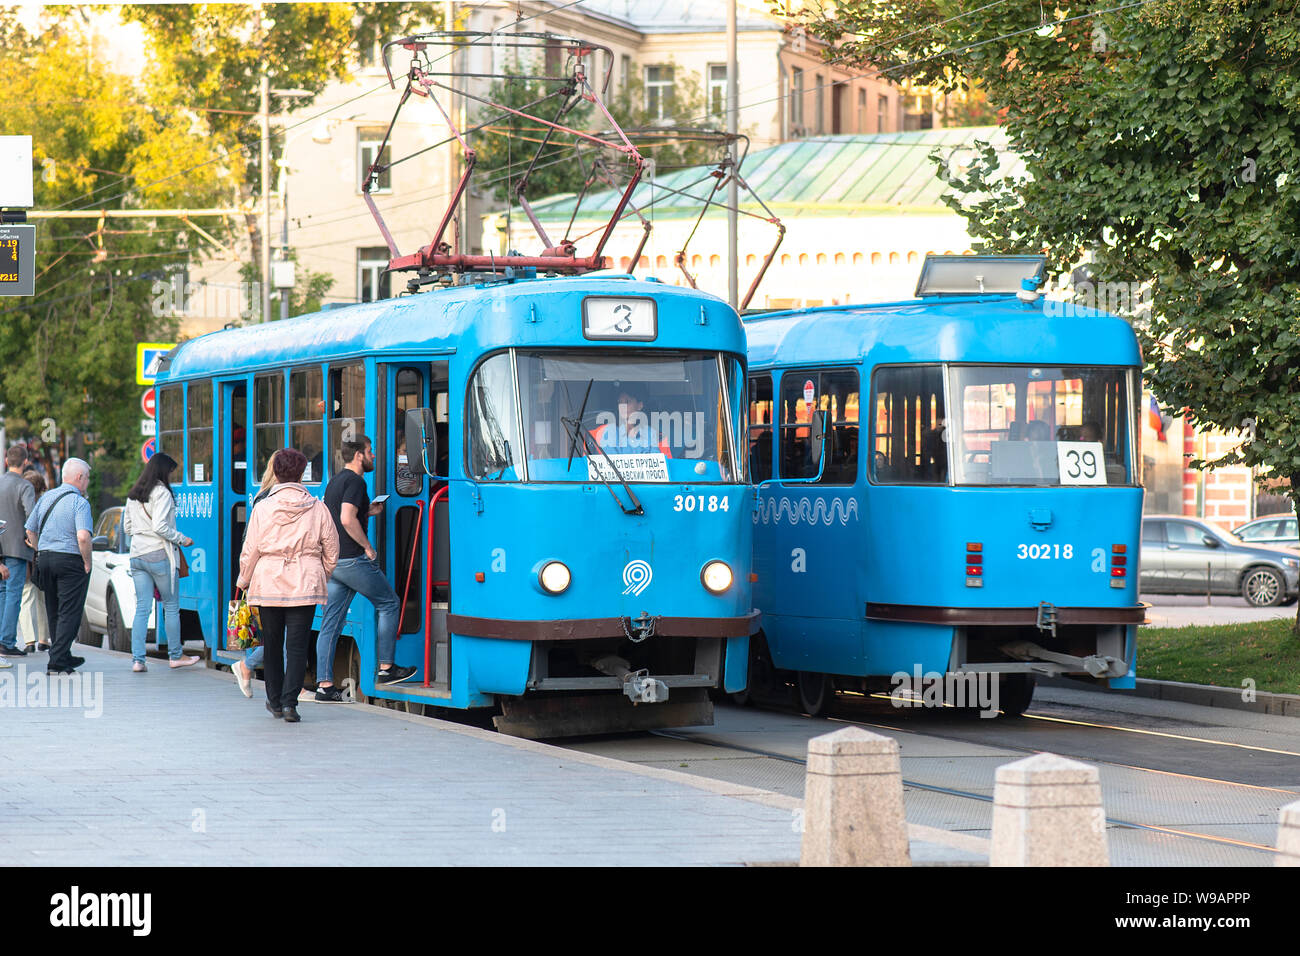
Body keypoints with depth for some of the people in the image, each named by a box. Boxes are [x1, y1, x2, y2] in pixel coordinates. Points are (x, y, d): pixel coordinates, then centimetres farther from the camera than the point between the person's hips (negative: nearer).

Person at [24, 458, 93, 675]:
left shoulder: (46, 498, 10)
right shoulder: (79, 502, -12)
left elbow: (30, 531, 14)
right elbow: (83, 537, -24)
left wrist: (42, 552, 18)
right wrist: (87, 562, -12)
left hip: (45, 559, 7)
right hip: (71, 560, -7)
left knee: (54, 614, 16)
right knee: (69, 614, -2)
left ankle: (64, 657, 27)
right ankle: (57, 661, -8)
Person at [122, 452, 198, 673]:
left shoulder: (133, 495, 13)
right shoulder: (162, 493, -11)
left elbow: (127, 526, 17)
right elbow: (160, 527, -19)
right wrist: (181, 539, -8)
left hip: (137, 555, 7)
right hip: (159, 555, -7)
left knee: (142, 608, 5)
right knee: (171, 606, 7)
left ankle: (137, 659, -2)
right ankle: (176, 655, 16)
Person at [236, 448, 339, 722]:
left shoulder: (263, 508, -4)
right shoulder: (317, 508, 0)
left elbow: (250, 551, -1)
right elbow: (331, 551, 7)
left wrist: (244, 581, 14)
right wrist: (322, 577, 24)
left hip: (268, 584, 0)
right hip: (305, 584, 0)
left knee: (272, 644, 14)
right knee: (297, 645, -1)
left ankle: (275, 700, 23)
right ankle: (289, 701, -11)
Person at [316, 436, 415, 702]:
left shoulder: (334, 482, 18)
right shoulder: (355, 482, -12)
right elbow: (348, 520, -24)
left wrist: (367, 512, 19)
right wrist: (368, 547, -14)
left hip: (332, 560, 9)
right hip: (353, 560, -9)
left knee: (331, 622, 5)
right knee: (389, 604, 7)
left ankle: (324, 684, 1)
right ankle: (386, 668, 9)